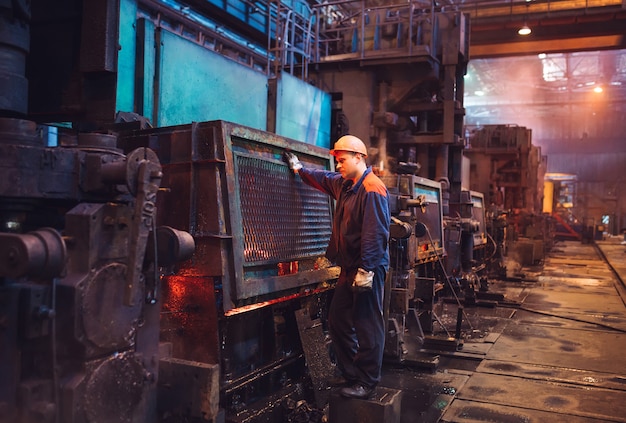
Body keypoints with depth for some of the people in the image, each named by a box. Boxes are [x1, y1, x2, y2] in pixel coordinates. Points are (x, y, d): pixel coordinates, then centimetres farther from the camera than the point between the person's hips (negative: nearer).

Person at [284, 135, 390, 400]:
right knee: (338, 321, 15)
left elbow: (374, 234, -24)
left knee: (367, 326, -1)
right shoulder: (343, 185, 12)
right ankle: (349, 373, 27)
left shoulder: (372, 190, -17)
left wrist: (366, 269, -26)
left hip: (368, 270, -10)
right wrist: (299, 169, 43)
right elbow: (323, 179, 35)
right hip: (349, 268, 10)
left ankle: (367, 383, 10)